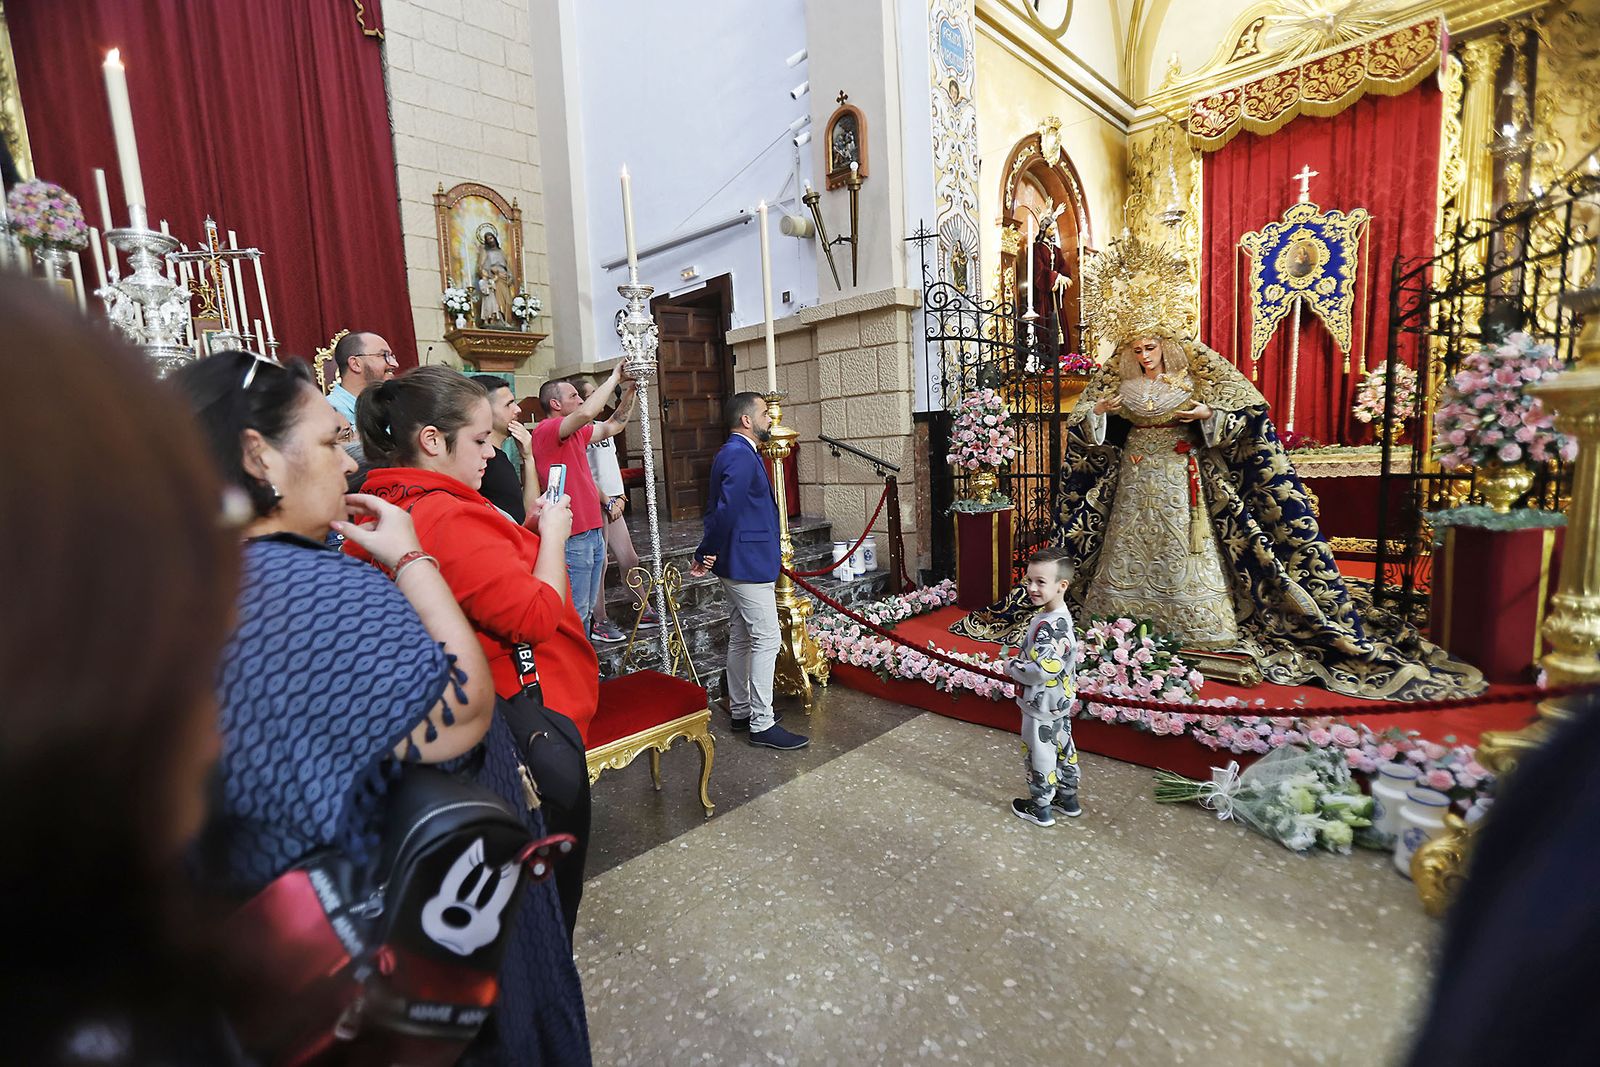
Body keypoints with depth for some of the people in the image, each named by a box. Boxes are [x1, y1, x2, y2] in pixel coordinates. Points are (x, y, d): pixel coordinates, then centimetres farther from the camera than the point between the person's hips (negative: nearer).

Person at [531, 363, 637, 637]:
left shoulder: (577, 433, 15)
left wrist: (629, 389, 12)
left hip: (592, 534, 9)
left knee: (585, 612, 16)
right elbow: (586, 413, -28)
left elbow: (613, 426, 24)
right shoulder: (545, 430, -11)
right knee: (575, 616, -4)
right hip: (573, 539, -9)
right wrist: (614, 377, -16)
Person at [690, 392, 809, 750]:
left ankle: (740, 711, 28)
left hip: (739, 564, 11)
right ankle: (762, 724, 4)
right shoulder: (741, 456, -18)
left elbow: (719, 510, 16)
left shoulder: (732, 453, 16)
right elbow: (726, 510, -25)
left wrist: (707, 553, 12)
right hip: (749, 564, -11)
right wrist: (709, 554, -14)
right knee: (766, 640, -5)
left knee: (741, 638, 16)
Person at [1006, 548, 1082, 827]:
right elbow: (1069, 660, 12)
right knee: (1063, 748, 23)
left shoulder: (1049, 625, -31)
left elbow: (1042, 670, -35)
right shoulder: (1063, 617, 1)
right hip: (1060, 702, 10)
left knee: (1040, 754, 8)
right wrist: (1071, 695, 20)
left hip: (1042, 706, -10)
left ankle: (1040, 808, 26)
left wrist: (1011, 666, -19)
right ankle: (1068, 798, 41)